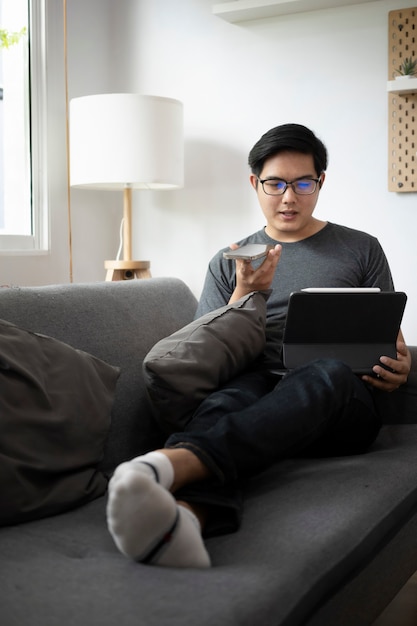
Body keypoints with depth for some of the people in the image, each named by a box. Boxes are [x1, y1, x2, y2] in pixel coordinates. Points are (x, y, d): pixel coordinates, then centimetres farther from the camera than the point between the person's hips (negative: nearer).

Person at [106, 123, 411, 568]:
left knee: (329, 372, -37)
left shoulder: (361, 249, 20)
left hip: (342, 408, 0)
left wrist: (399, 368, -4)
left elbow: (389, 338, 21)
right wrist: (246, 294, -4)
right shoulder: (228, 264, 21)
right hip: (260, 387, 1)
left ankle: (173, 460, -60)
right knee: (230, 395, -36)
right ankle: (188, 512, -67)